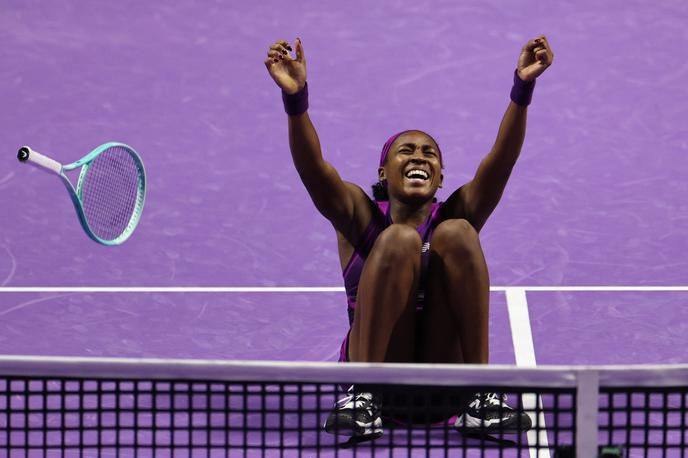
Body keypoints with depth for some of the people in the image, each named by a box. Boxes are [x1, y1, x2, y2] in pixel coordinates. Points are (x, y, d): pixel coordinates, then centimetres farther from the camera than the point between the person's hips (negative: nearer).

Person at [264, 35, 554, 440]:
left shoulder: (454, 213, 12)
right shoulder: (361, 216, 10)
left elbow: (503, 156, -4)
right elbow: (312, 166, -9)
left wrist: (523, 86, -21)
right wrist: (295, 96, -27)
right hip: (379, 363, -1)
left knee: (456, 232, -17)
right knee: (400, 239, -21)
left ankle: (479, 396, -24)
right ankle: (362, 395, -28)